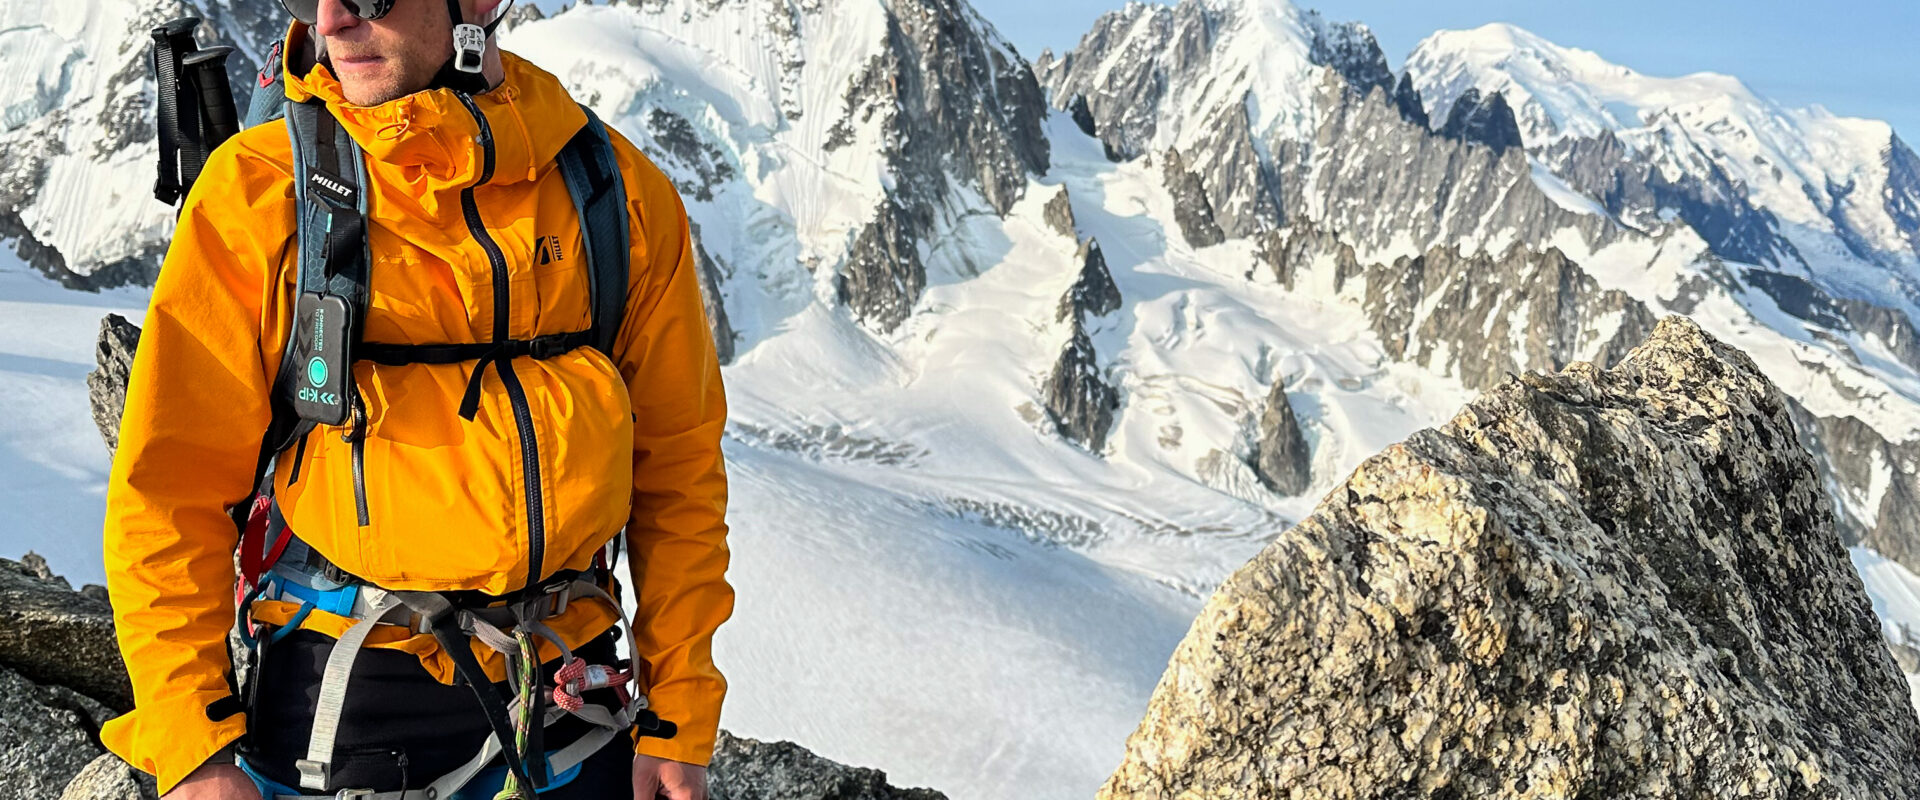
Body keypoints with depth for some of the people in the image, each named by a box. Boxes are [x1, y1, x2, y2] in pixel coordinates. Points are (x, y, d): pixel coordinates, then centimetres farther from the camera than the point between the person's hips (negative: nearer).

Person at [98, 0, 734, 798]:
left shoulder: (621, 193, -3)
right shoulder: (256, 191, -7)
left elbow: (678, 467, 2)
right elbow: (172, 483, -4)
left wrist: (680, 723, 2)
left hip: (569, 698, 2)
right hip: (339, 698, -1)